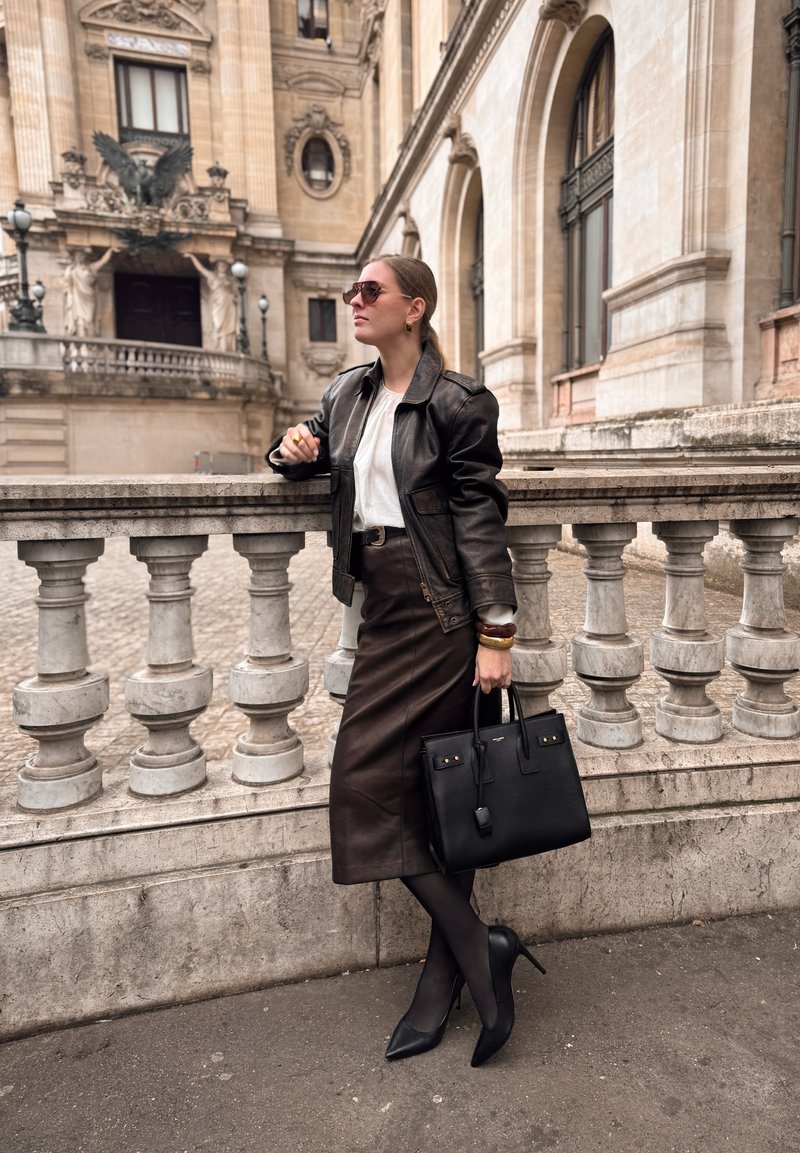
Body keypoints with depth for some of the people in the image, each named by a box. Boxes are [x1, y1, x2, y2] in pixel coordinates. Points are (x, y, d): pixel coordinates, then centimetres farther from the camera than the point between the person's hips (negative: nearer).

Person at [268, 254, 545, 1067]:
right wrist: (293, 449, 3)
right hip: (383, 610, 7)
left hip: (438, 611, -7)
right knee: (429, 792, 10)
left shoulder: (456, 403, -6)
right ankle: (472, 952, 25)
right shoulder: (348, 394, 14)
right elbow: (311, 455, 28)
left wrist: (496, 635, -13)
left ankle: (472, 949, 9)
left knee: (369, 780, -7)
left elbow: (480, 519, -10)